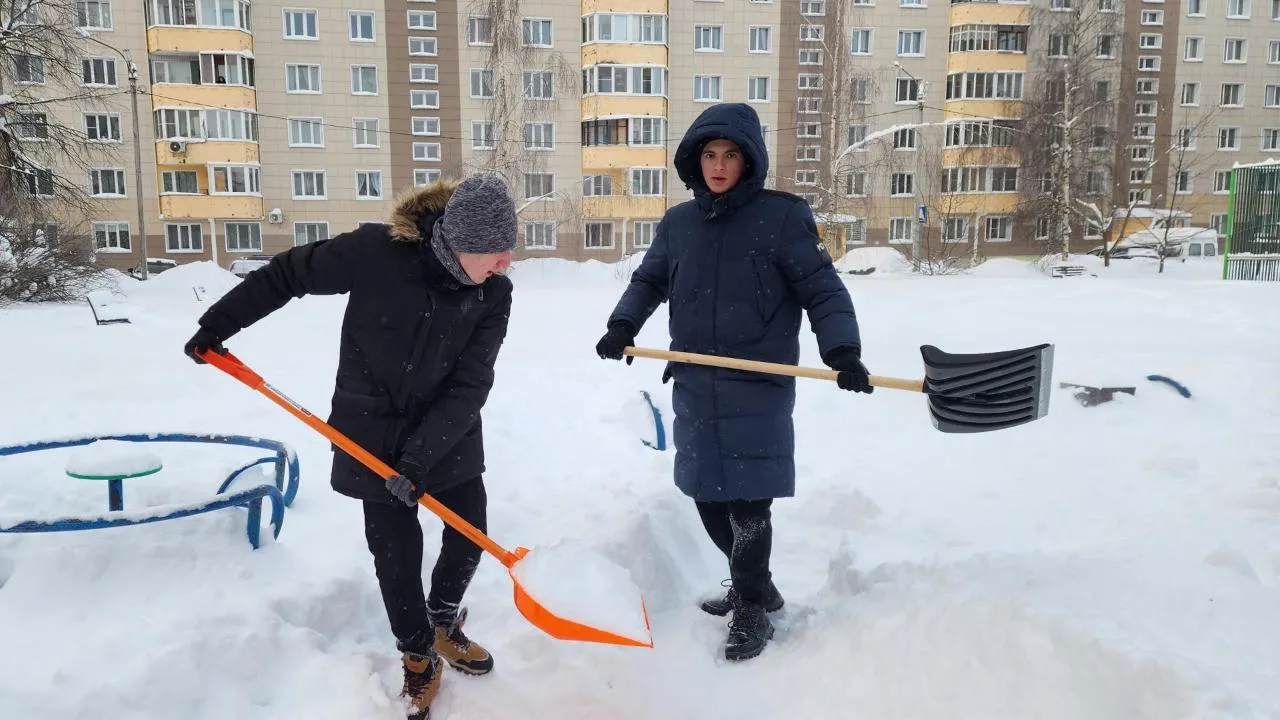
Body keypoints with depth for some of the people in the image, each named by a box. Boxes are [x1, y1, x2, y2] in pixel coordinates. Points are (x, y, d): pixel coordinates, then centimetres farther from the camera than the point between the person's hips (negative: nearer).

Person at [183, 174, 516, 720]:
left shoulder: (494, 294, -15)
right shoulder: (375, 251, -23)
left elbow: (471, 385, -18)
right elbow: (286, 275, -9)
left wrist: (421, 459, -24)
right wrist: (216, 325, 0)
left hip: (450, 437, 3)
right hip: (376, 437, -2)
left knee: (468, 538, 11)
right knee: (397, 557, 4)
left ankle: (444, 625, 42)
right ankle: (419, 659, 31)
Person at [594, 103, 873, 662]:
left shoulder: (782, 216, -5)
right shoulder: (678, 222, 9)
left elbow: (823, 290, -6)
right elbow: (649, 282, 19)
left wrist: (842, 350, -20)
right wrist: (622, 325, 2)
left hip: (759, 391, -5)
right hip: (694, 389, 6)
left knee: (748, 502, -2)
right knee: (708, 496, 13)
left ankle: (752, 611, 19)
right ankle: (754, 587, 34)